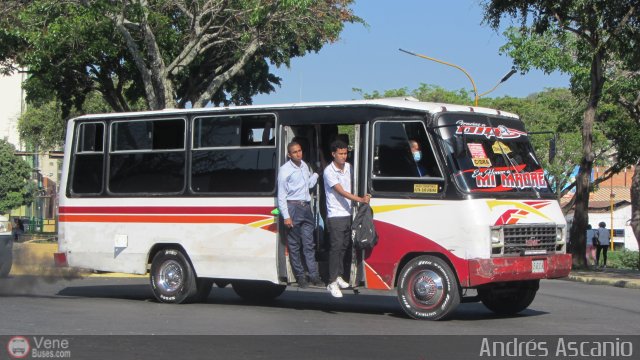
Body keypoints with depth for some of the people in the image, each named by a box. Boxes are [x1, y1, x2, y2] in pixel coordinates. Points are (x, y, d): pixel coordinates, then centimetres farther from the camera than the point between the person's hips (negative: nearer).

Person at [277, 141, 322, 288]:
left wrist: (317, 173, 18)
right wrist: (286, 216, -13)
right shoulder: (285, 170, -8)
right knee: (294, 245, 1)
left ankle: (314, 275, 7)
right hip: (293, 208, -6)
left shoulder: (304, 166, 12)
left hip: (306, 207, 6)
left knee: (309, 244, 5)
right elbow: (281, 195, -9)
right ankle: (300, 276, 7)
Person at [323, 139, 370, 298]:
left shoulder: (348, 167, 7)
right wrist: (361, 200, -25)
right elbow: (342, 192, -19)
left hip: (347, 214, 7)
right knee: (336, 248, -9)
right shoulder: (329, 172, -14)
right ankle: (332, 283, -6)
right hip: (335, 216, -7)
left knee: (343, 247, 14)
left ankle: (338, 276, 27)